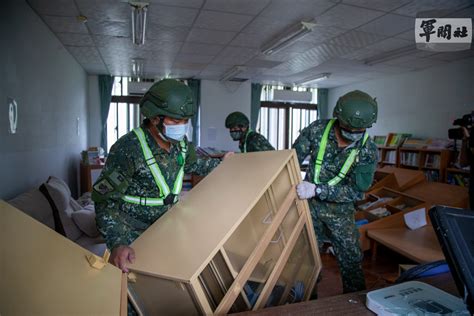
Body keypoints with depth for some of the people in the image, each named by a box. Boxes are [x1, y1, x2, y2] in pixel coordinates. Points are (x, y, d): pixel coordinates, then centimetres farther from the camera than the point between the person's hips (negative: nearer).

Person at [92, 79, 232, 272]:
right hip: (132, 234, -5)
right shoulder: (129, 148, -29)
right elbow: (105, 201, -26)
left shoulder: (180, 142, -8)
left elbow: (192, 164, 16)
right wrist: (117, 243, -37)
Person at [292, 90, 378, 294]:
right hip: (309, 203, 1)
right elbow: (293, 160, -6)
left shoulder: (368, 151, -18)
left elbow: (355, 191, -22)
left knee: (351, 260, 5)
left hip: (339, 209, -1)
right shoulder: (317, 130, -17)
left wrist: (317, 190, -33)